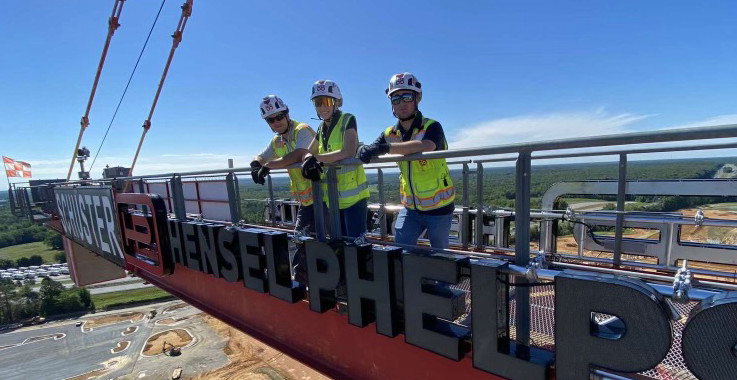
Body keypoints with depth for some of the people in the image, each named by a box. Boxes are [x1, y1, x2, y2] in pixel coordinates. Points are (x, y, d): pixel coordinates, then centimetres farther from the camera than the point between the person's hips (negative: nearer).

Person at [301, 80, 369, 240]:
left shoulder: (347, 120, -9)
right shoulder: (322, 128, 12)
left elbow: (348, 152, -24)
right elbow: (308, 153, 12)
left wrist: (316, 158, -22)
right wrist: (308, 160, -12)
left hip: (353, 197, -7)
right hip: (331, 197, 7)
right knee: (340, 240, 16)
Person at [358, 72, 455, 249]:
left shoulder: (432, 127, -17)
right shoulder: (390, 134, 0)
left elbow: (426, 146, -39)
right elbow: (366, 154, -10)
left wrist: (385, 147, -48)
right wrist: (364, 151, -35)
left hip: (438, 207, -3)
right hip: (410, 207, 4)